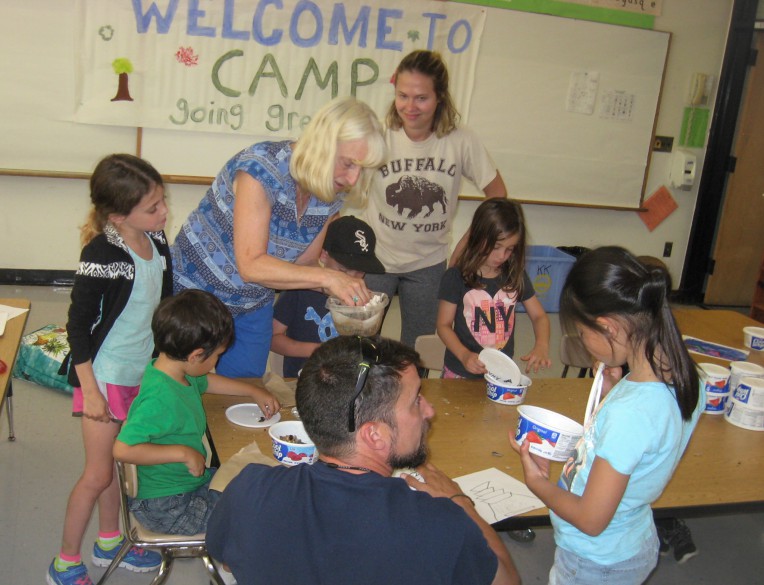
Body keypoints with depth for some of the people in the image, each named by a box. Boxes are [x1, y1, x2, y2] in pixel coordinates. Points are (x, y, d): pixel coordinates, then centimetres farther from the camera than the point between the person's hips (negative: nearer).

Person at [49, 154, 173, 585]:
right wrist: (90, 389, -16)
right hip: (105, 375, -7)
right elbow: (78, 324, -18)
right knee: (98, 473, 3)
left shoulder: (156, 239, -4)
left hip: (142, 372, 7)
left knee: (116, 460, 22)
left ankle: (109, 542, 40)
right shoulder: (101, 254, -24)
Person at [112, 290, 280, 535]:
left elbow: (206, 382, 22)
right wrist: (182, 452, -29)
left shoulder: (175, 373, -1)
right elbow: (123, 449, -34)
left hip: (195, 480, 10)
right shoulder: (161, 399, -30)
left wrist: (254, 391, 20)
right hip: (169, 507, -9)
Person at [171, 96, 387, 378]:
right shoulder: (262, 166, -28)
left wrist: (345, 288, -18)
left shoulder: (331, 194, -8)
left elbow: (302, 264, 0)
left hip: (254, 307, 6)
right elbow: (251, 265, -33)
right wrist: (327, 277, -37)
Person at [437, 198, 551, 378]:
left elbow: (539, 316, 10)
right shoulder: (456, 277, -9)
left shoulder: (516, 276, 2)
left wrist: (541, 346, -10)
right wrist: (464, 355, -22)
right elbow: (444, 325, -5)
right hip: (461, 373, -3)